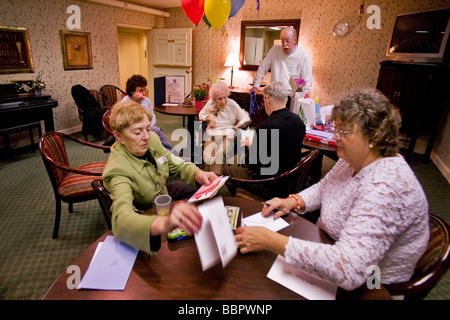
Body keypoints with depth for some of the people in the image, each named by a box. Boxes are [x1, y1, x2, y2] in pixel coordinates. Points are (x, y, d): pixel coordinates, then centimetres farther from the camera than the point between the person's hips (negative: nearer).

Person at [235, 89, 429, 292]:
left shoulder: (386, 185, -33)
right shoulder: (352, 160, -5)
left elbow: (348, 270, -41)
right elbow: (322, 189, 12)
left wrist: (272, 241, -40)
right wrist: (293, 201, -9)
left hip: (365, 285, -7)